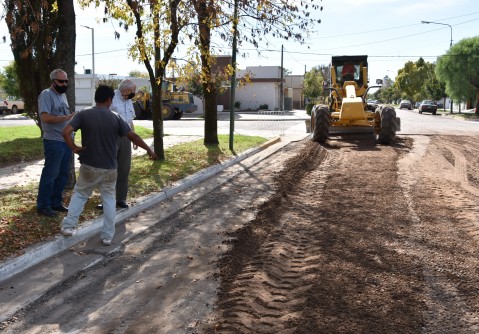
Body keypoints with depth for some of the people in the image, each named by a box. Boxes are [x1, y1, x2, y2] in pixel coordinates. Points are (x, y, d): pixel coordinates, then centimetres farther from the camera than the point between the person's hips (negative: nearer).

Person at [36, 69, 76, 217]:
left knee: (63, 174, 14)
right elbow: (45, 117, -21)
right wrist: (65, 118, -21)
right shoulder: (46, 95, -11)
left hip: (66, 141, 9)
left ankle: (56, 202, 24)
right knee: (50, 174, -4)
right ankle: (43, 205, 6)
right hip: (54, 142, -9)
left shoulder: (63, 95, 17)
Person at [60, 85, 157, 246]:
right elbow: (133, 136, -3)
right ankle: (107, 235, 12)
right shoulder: (115, 117, -6)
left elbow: (66, 132, -15)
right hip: (109, 168, 0)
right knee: (109, 199, 12)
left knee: (79, 194, 21)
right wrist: (148, 149, 9)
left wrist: (74, 148, -1)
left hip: (88, 166, 0)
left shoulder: (83, 114, -5)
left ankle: (68, 225, 17)